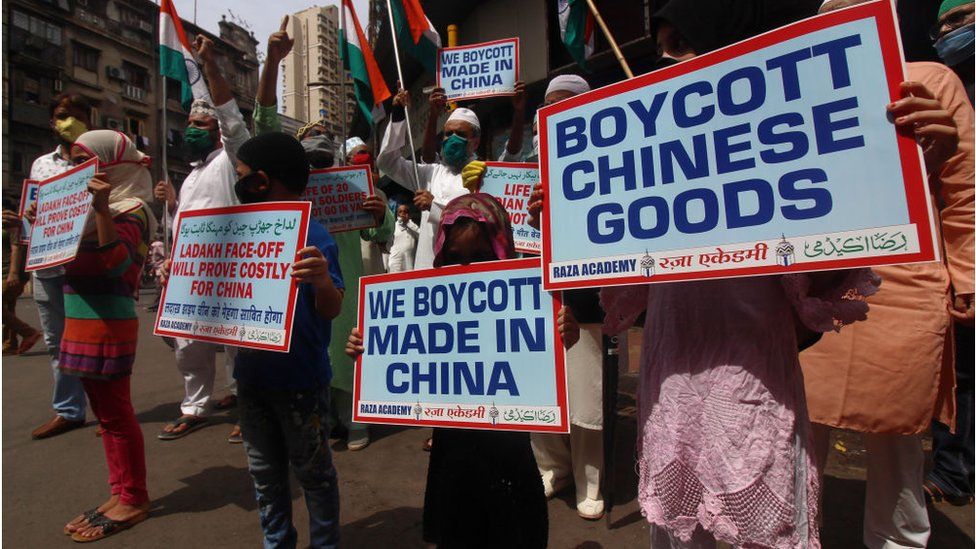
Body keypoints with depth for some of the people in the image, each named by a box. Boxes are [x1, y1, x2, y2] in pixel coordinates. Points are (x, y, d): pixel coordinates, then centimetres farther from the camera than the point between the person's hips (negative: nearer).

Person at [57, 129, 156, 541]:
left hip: (107, 322, -9)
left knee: (115, 412, 0)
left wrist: (102, 209, -32)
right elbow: (72, 259, 21)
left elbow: (116, 261, -26)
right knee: (105, 412, 14)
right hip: (83, 320, 9)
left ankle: (133, 500, 13)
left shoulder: (129, 210, -11)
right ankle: (121, 493, 26)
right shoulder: (90, 205, 16)